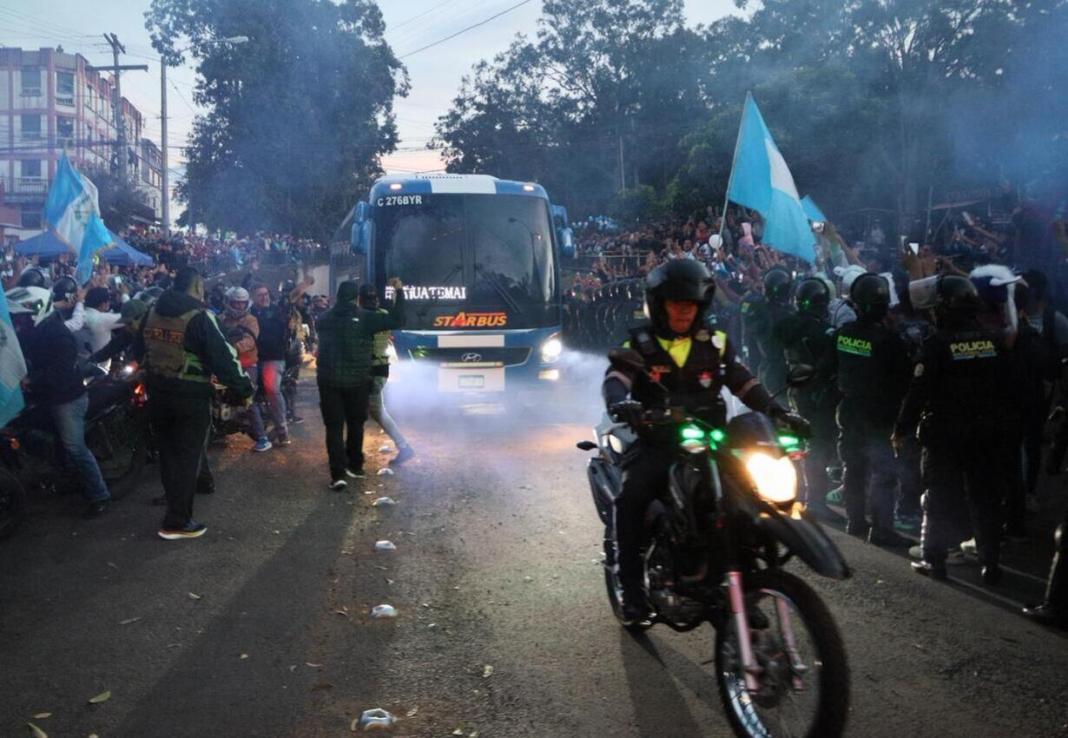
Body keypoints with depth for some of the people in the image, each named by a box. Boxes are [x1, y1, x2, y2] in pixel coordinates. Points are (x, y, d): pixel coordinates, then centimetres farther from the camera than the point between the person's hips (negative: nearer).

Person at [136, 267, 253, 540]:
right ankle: (177, 522, 1)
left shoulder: (153, 312, 8)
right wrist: (243, 388, -12)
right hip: (190, 394, -6)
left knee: (169, 451, 19)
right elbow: (221, 356, -18)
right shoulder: (199, 315, -14)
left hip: (157, 392, 7)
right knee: (187, 455, 0)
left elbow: (139, 349, 19)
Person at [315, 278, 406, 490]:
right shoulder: (365, 317, -8)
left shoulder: (324, 319, 4)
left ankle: (338, 474, -10)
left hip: (329, 379, 1)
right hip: (358, 380, -1)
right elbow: (397, 320, -13)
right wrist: (399, 291, -6)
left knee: (334, 427, 0)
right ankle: (355, 466, 24)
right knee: (355, 424, 16)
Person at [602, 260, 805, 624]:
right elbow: (615, 377, -12)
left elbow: (744, 382, 11)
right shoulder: (639, 342, 3)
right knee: (631, 498, -28)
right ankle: (632, 588, -16)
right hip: (655, 443, -3)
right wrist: (619, 402, -36)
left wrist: (778, 411, -5)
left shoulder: (715, 342, 12)